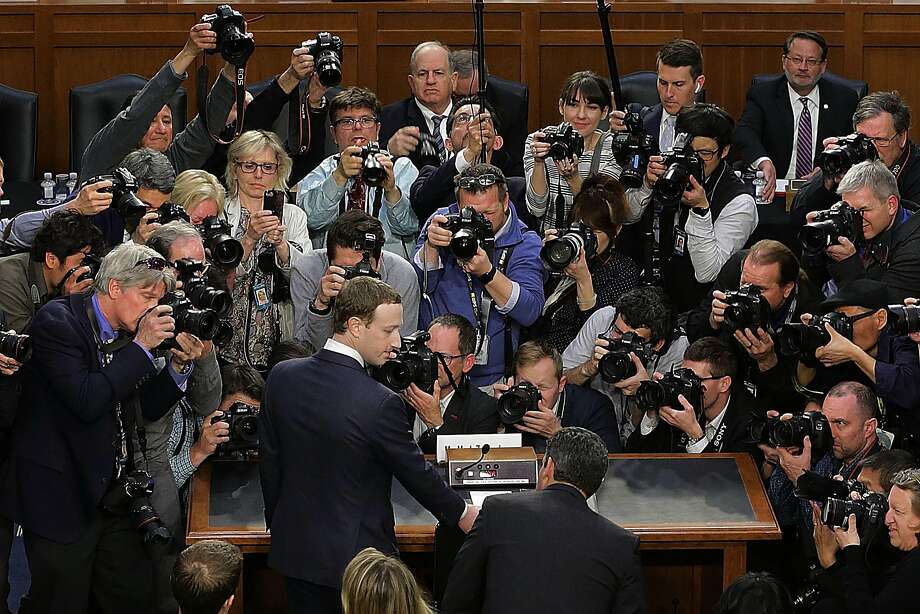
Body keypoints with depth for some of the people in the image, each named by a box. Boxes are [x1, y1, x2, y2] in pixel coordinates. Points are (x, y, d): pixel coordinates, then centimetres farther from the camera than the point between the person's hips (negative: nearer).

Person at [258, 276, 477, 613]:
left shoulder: (282, 377, -6)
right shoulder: (381, 404, -23)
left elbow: (269, 461, 5)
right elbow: (417, 474, -10)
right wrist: (461, 514, 8)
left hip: (294, 548, 5)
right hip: (356, 555, -5)